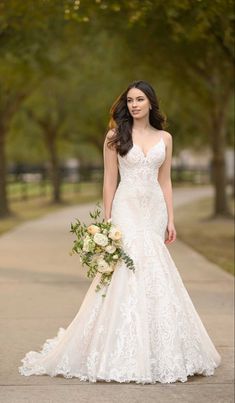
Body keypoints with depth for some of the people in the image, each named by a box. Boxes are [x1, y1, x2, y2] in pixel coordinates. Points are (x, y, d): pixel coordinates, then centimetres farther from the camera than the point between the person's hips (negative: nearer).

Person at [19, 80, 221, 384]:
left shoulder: (164, 138, 10)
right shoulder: (116, 136, 2)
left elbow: (165, 181, 11)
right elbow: (110, 180, 0)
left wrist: (170, 219, 5)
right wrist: (107, 219, -5)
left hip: (154, 209, 3)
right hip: (126, 208, -3)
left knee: (153, 275, 2)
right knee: (129, 270, -12)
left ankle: (154, 351, 11)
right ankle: (127, 355, -6)